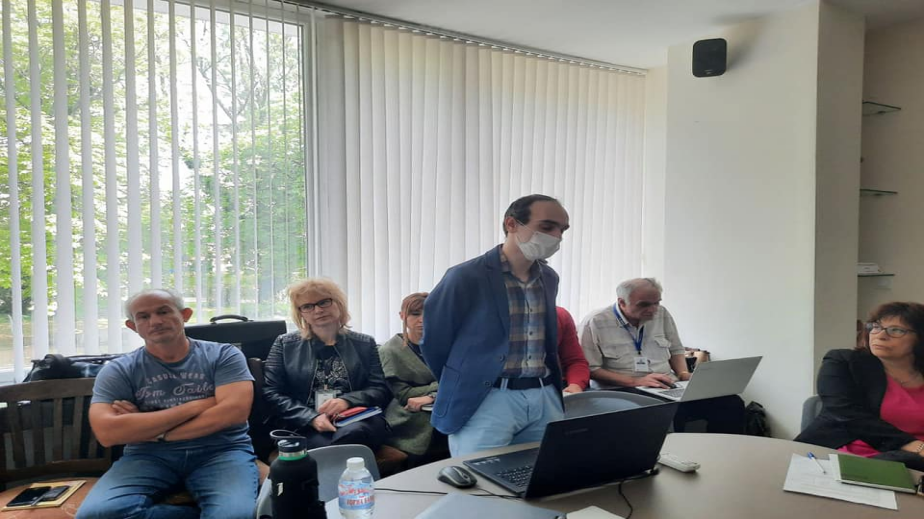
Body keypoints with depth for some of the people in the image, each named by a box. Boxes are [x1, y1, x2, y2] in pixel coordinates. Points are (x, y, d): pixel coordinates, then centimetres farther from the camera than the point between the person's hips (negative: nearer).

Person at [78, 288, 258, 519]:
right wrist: (193, 407, -10)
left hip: (220, 451, -3)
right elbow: (107, 432, -11)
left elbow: (235, 411, -11)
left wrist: (155, 433, -8)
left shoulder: (223, 355, 3)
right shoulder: (118, 371, 5)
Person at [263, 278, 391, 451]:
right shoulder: (285, 345, 14)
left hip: (357, 422, 2)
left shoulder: (364, 344, 16)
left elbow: (381, 390, 8)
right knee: (323, 447, -36)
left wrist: (347, 401, -13)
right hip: (305, 427, -2)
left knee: (351, 434, -34)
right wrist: (312, 417, -12)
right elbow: (271, 394, 5)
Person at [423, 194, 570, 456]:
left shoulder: (549, 278, 9)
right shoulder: (466, 277, -12)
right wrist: (461, 387, 10)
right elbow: (433, 341, -2)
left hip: (545, 397, 6)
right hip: (486, 400, -6)